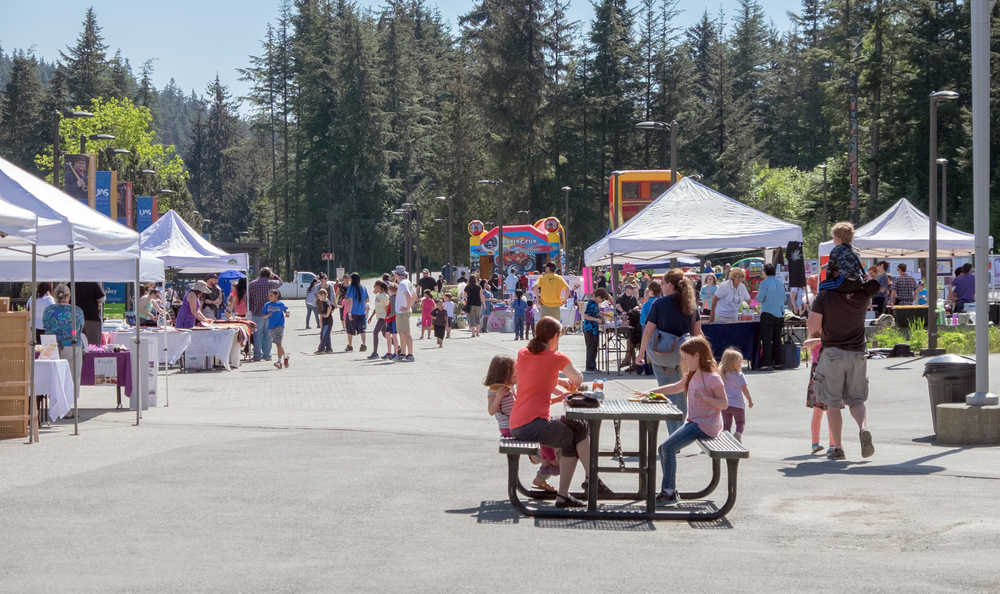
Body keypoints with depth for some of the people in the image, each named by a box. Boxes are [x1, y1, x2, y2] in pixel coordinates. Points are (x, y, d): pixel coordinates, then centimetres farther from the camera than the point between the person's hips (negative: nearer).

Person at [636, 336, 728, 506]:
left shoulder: (712, 378, -13)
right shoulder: (692, 376, 15)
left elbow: (724, 404, -15)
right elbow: (676, 387, 27)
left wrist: (704, 397, -27)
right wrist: (652, 392, 20)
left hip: (705, 425, -10)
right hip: (693, 422, 10)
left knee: (668, 447, -18)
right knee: (664, 448, 2)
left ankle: (669, 492, -13)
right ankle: (670, 490, 5)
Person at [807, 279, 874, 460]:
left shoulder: (824, 297, -10)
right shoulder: (862, 297, -1)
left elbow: (812, 327, -11)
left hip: (833, 353, -2)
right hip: (857, 354, 2)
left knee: (832, 403, 6)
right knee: (856, 400, 12)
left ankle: (838, 448, 3)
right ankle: (863, 428, -17)